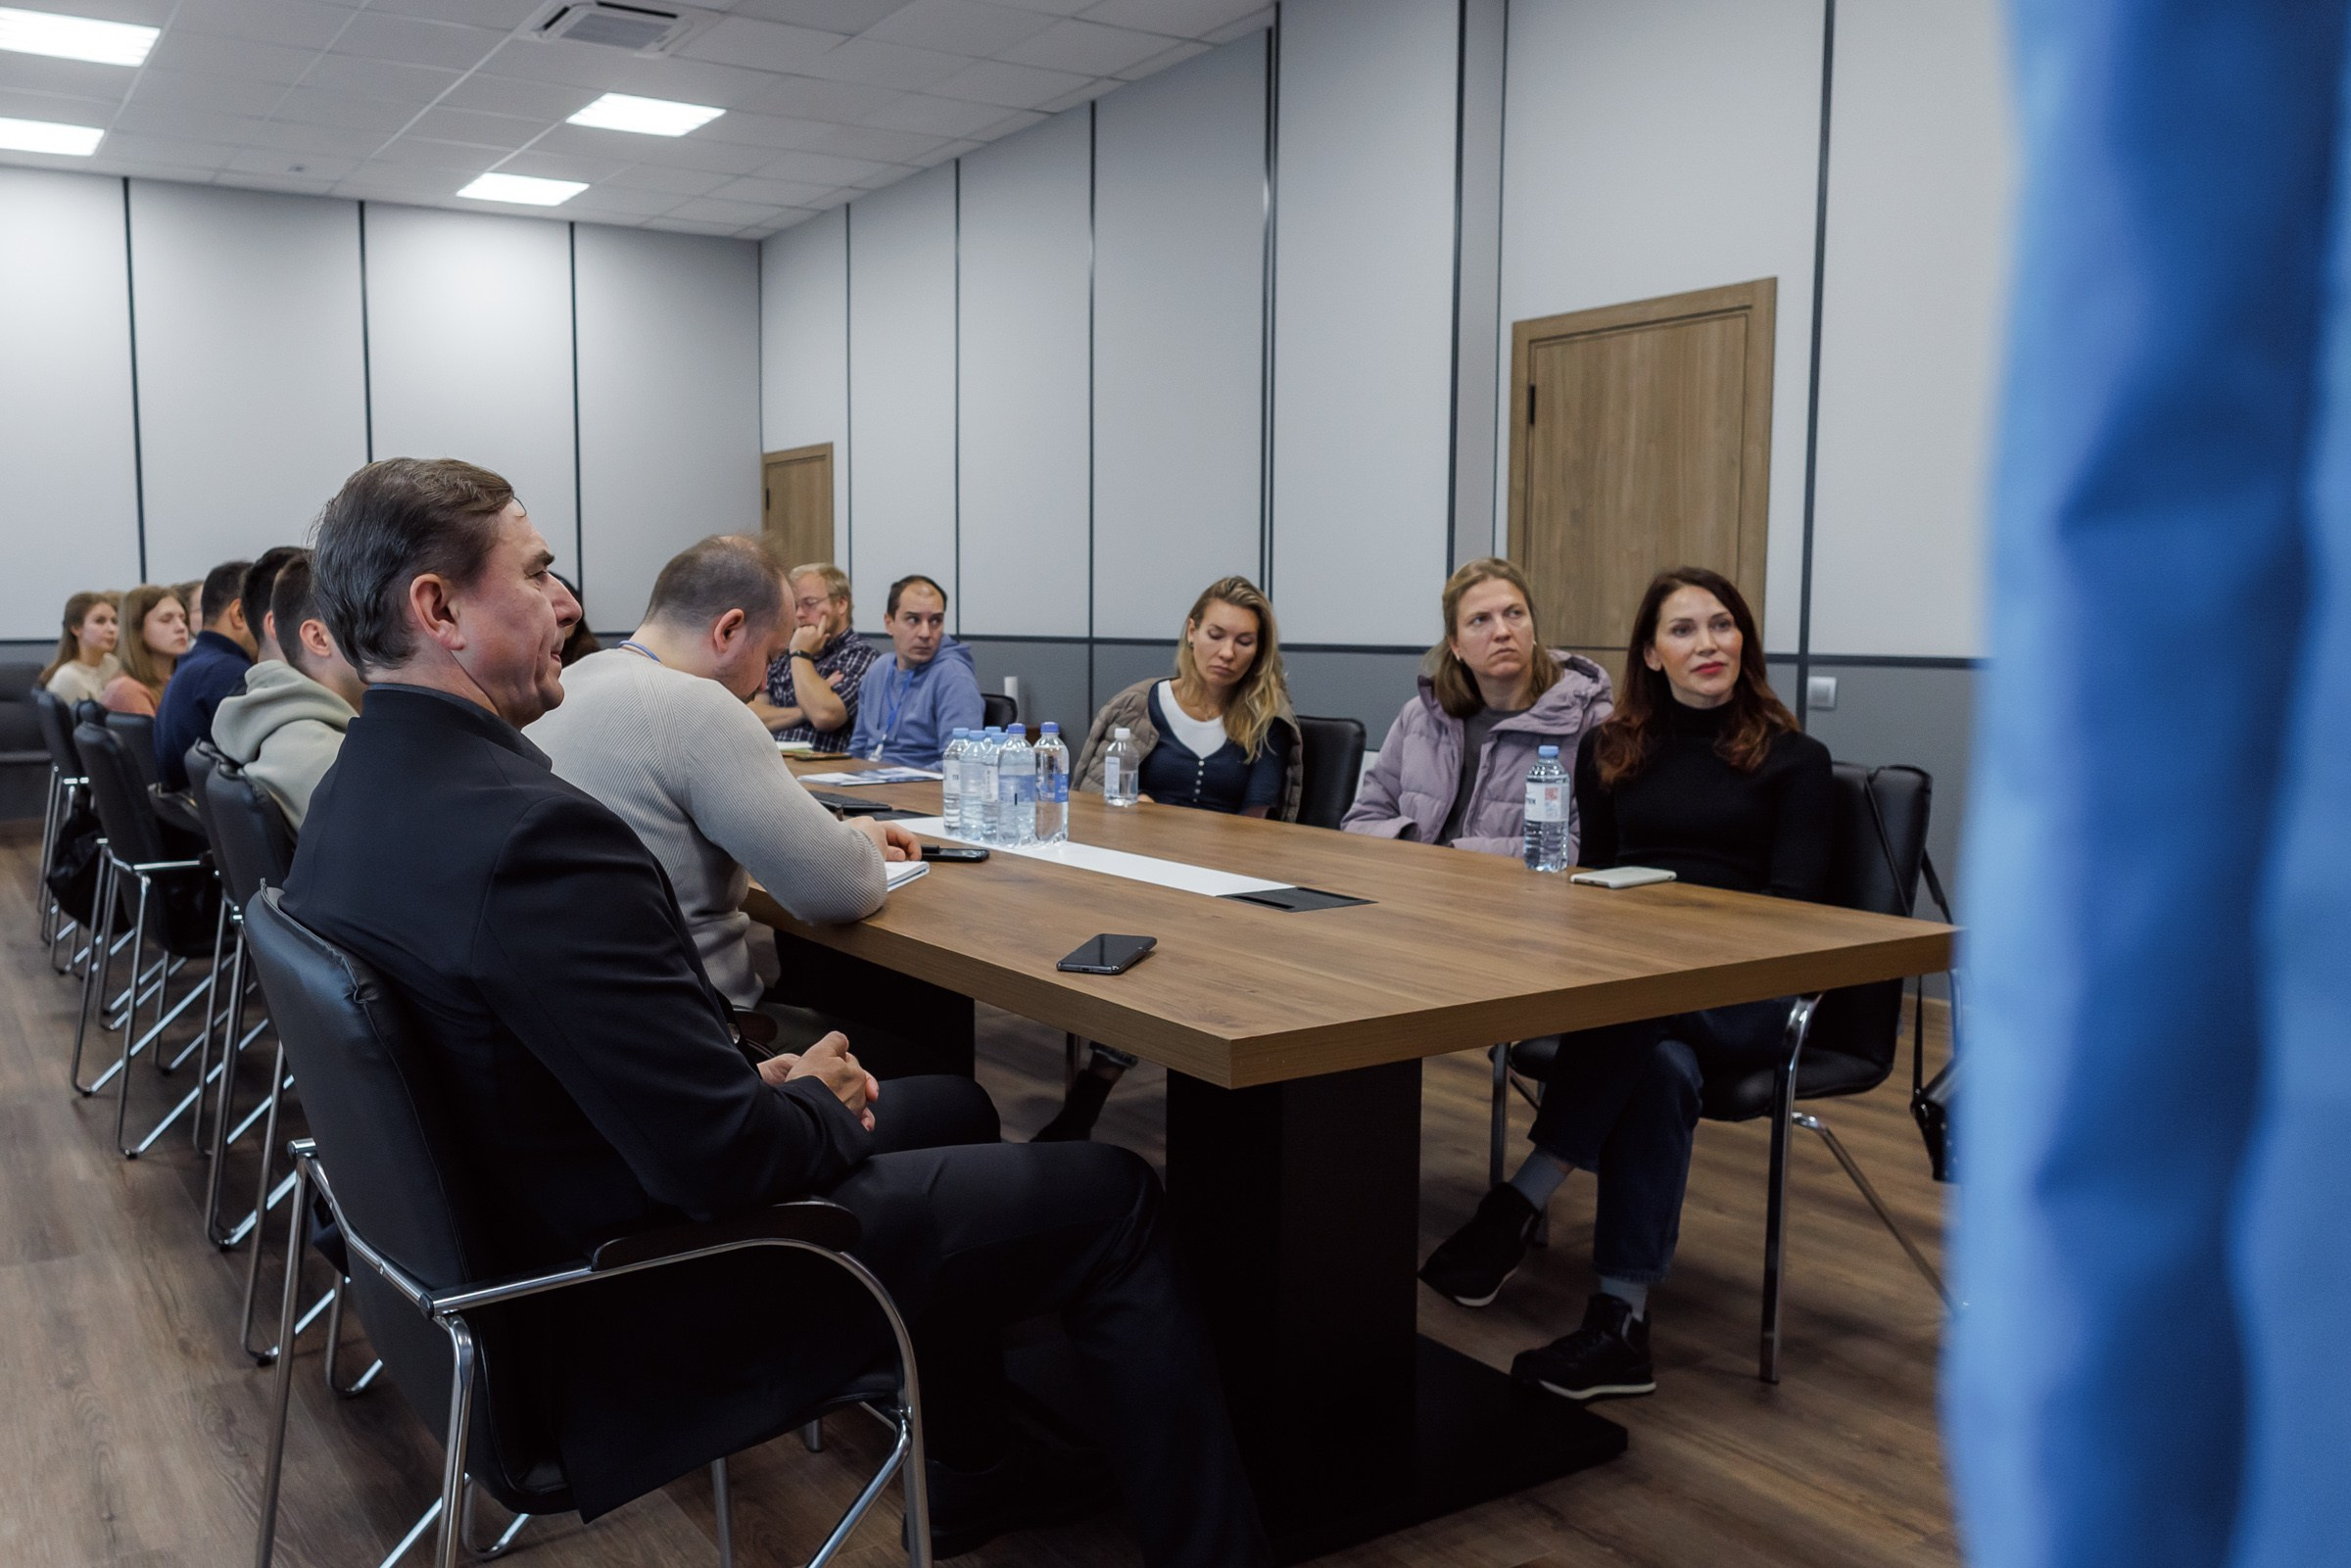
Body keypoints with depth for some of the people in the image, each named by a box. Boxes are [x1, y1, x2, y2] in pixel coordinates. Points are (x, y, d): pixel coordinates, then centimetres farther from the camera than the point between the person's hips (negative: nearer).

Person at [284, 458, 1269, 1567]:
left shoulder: (350, 799, 1)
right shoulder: (531, 833, -31)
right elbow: (724, 1155, -30)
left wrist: (755, 1076, -1)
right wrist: (819, 1102, -9)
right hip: (653, 1293, -10)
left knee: (949, 1104, 26)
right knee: (1113, 1201, 0)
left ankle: (974, 1475, 41)